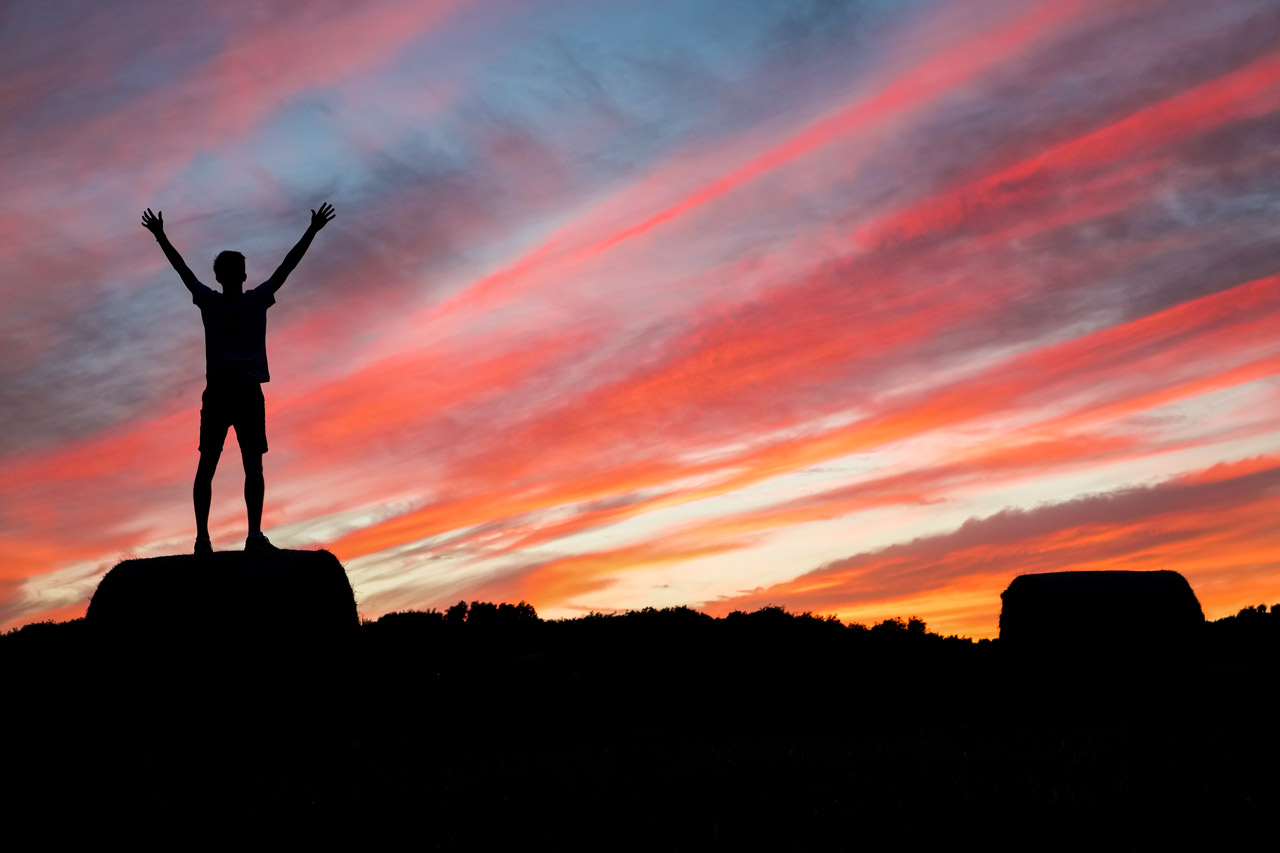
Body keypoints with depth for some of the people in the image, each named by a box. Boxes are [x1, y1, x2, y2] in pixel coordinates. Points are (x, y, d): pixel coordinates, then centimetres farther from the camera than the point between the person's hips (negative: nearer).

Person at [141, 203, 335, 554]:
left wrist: (160, 235, 22)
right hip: (249, 392, -1)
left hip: (217, 392, 2)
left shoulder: (208, 301, 5)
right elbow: (288, 265, 5)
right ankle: (255, 535, -15)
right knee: (253, 465, -5)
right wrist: (313, 230, 10)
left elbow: (181, 268, 13)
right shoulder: (257, 300, 2)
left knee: (206, 466, 0)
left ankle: (202, 537, -7)